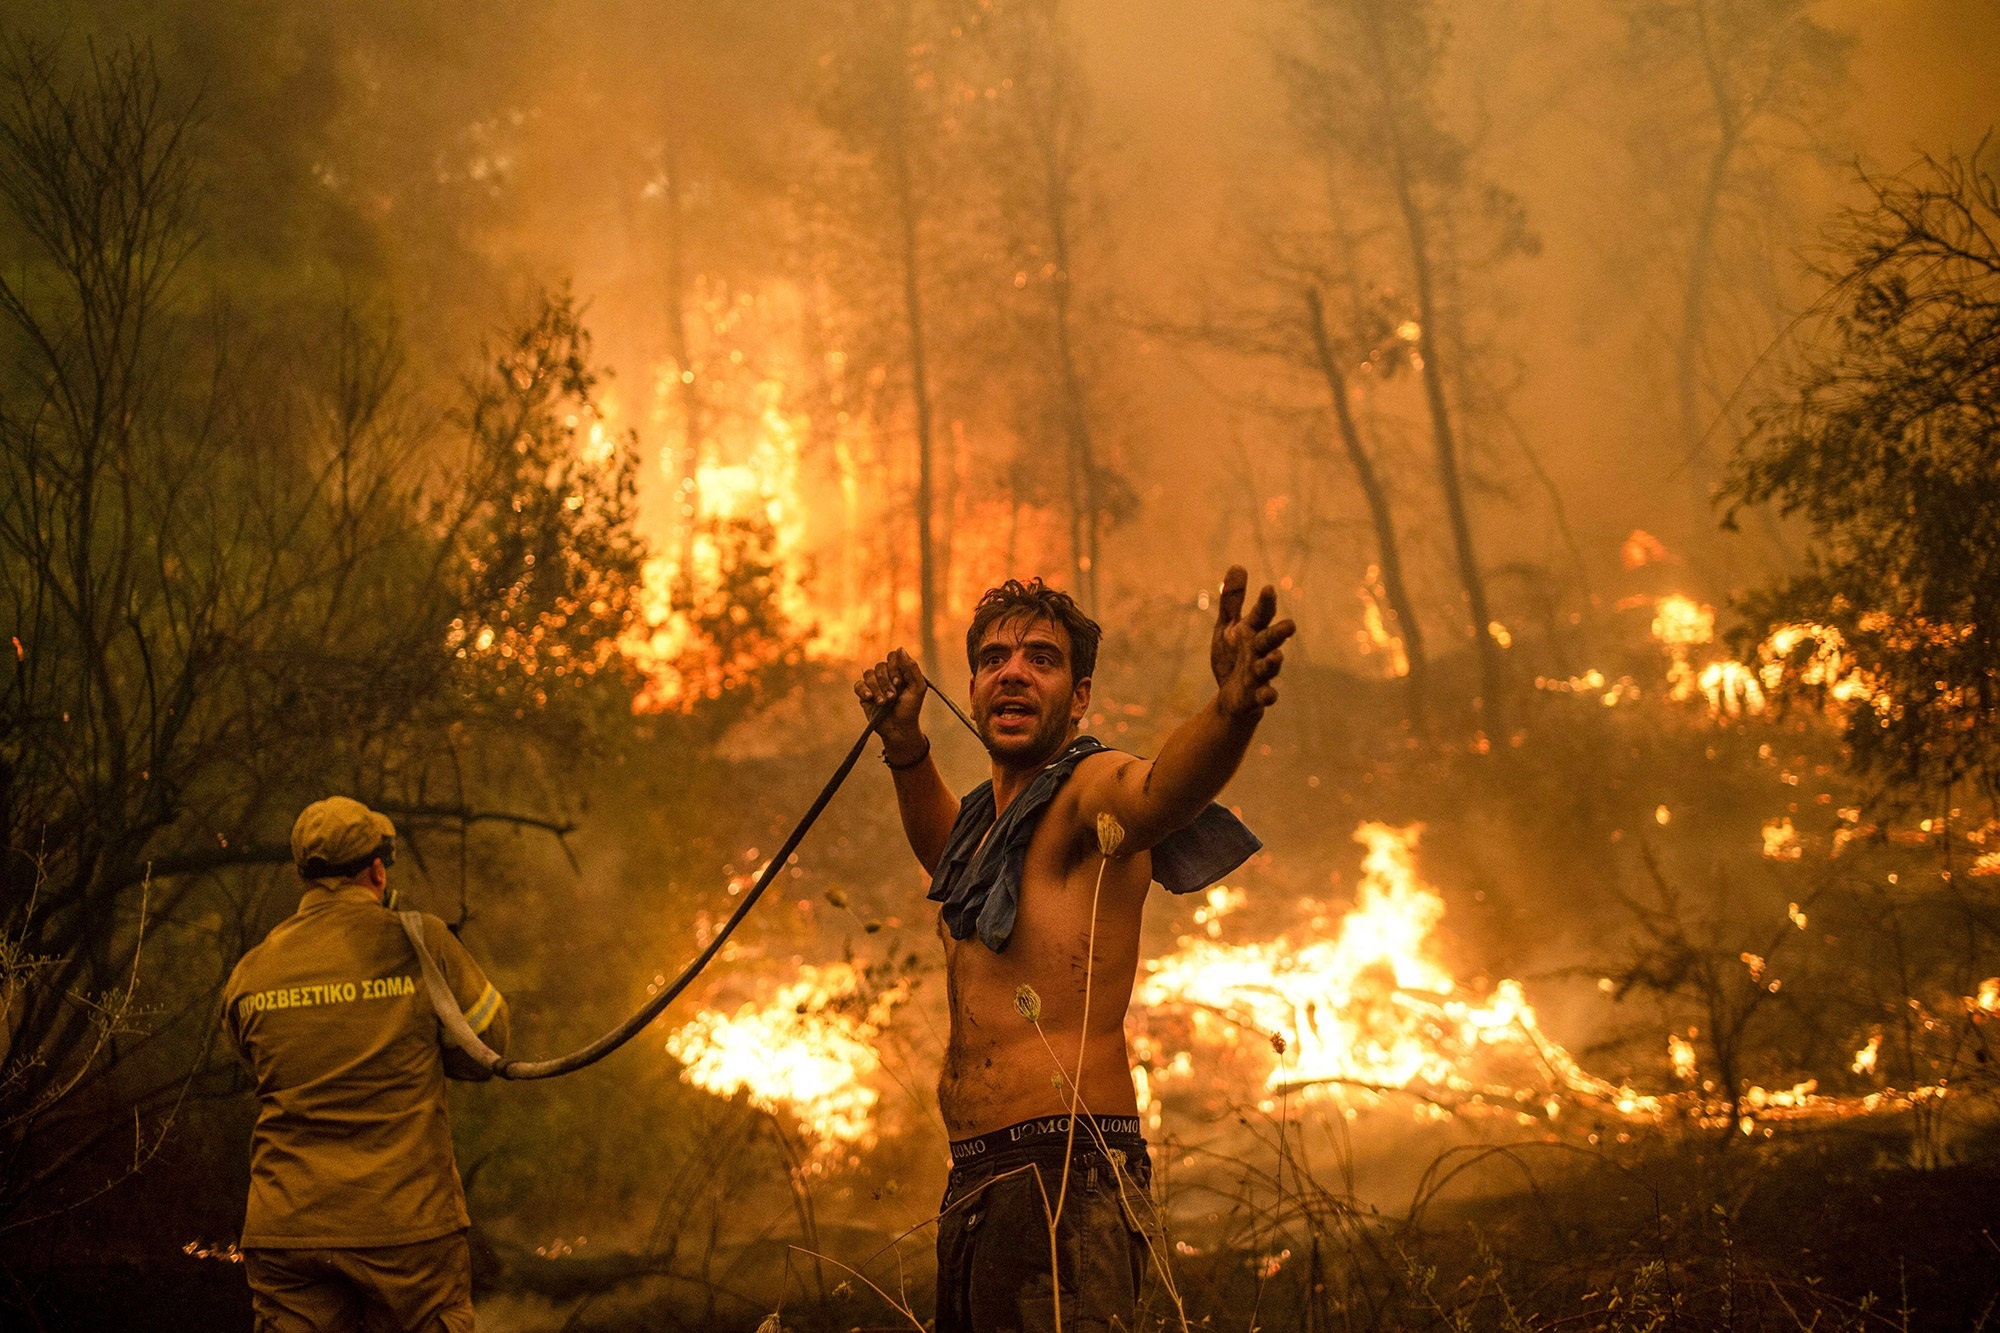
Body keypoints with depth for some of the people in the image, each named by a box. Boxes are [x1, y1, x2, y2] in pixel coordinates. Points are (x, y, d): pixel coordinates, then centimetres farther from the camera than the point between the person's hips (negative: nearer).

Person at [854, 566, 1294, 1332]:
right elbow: (942, 848, 45)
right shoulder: (990, 818, 21)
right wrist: (905, 746, 28)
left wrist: (1233, 708, -52)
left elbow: (1163, 788, -30)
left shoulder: (1091, 791, -6)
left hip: (1067, 1185, -9)